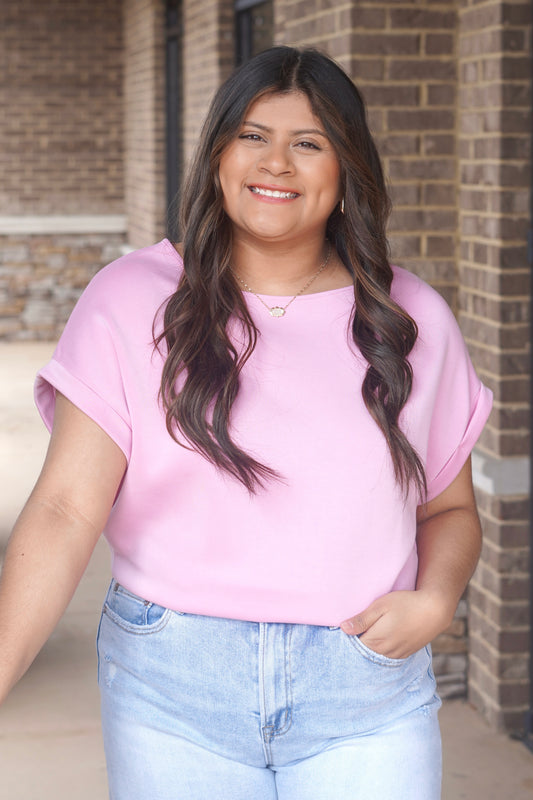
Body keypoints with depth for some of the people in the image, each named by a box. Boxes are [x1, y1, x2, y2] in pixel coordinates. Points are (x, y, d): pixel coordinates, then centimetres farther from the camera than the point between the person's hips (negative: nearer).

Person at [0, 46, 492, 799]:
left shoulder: (413, 319, 5)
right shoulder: (132, 302, -3)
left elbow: (450, 509, 13)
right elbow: (66, 510, -11)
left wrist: (434, 602, -8)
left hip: (366, 700, 2)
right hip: (171, 689, -1)